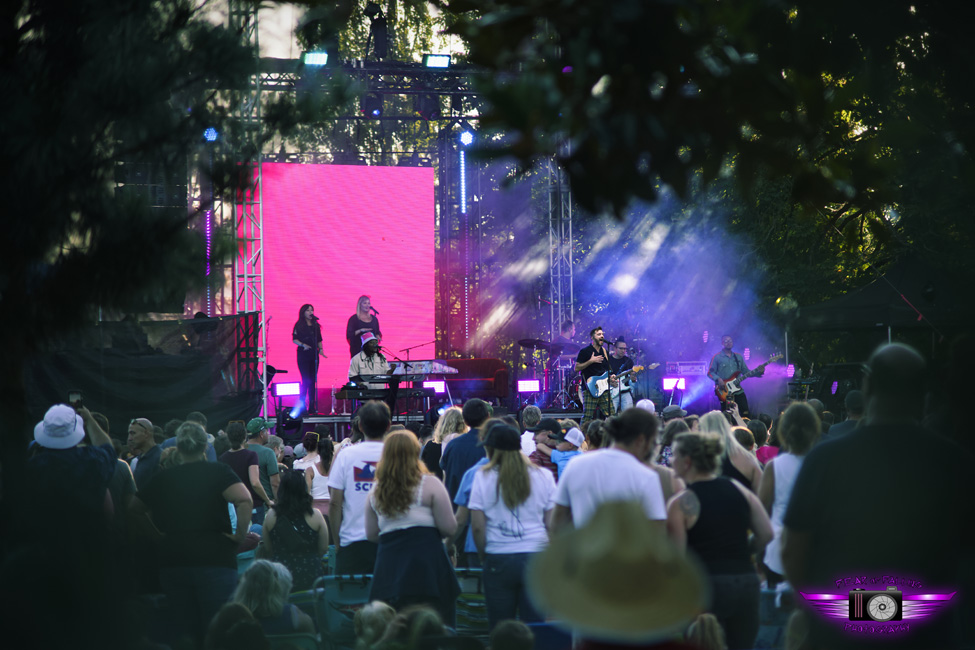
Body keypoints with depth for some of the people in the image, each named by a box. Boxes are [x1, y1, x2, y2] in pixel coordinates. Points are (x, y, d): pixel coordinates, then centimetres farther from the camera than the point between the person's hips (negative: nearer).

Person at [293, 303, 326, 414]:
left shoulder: (316, 325, 13)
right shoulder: (299, 325, 0)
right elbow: (294, 339, -3)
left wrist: (321, 349, 1)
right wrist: (303, 345, -19)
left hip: (314, 354, 4)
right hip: (303, 355, -4)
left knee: (313, 380, 4)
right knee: (306, 380, -10)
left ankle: (312, 406, 7)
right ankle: (302, 405, -3)